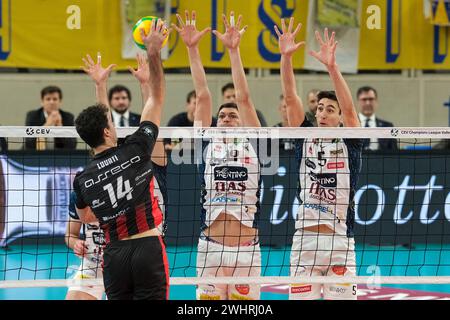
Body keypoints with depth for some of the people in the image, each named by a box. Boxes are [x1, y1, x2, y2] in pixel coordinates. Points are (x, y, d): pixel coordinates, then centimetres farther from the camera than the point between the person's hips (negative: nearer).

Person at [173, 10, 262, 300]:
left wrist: (234, 50, -4)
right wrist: (192, 49, 4)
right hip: (210, 248, 1)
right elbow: (203, 96, 8)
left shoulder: (253, 146, 9)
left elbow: (244, 98, 3)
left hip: (247, 251, -1)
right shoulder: (207, 145, 11)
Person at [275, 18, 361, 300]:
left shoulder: (349, 142, 3)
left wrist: (331, 66, -27)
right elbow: (291, 99, -1)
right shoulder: (305, 137, 9)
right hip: (304, 242, 2)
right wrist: (286, 57, -15)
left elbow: (349, 108, -14)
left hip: (340, 243, -2)